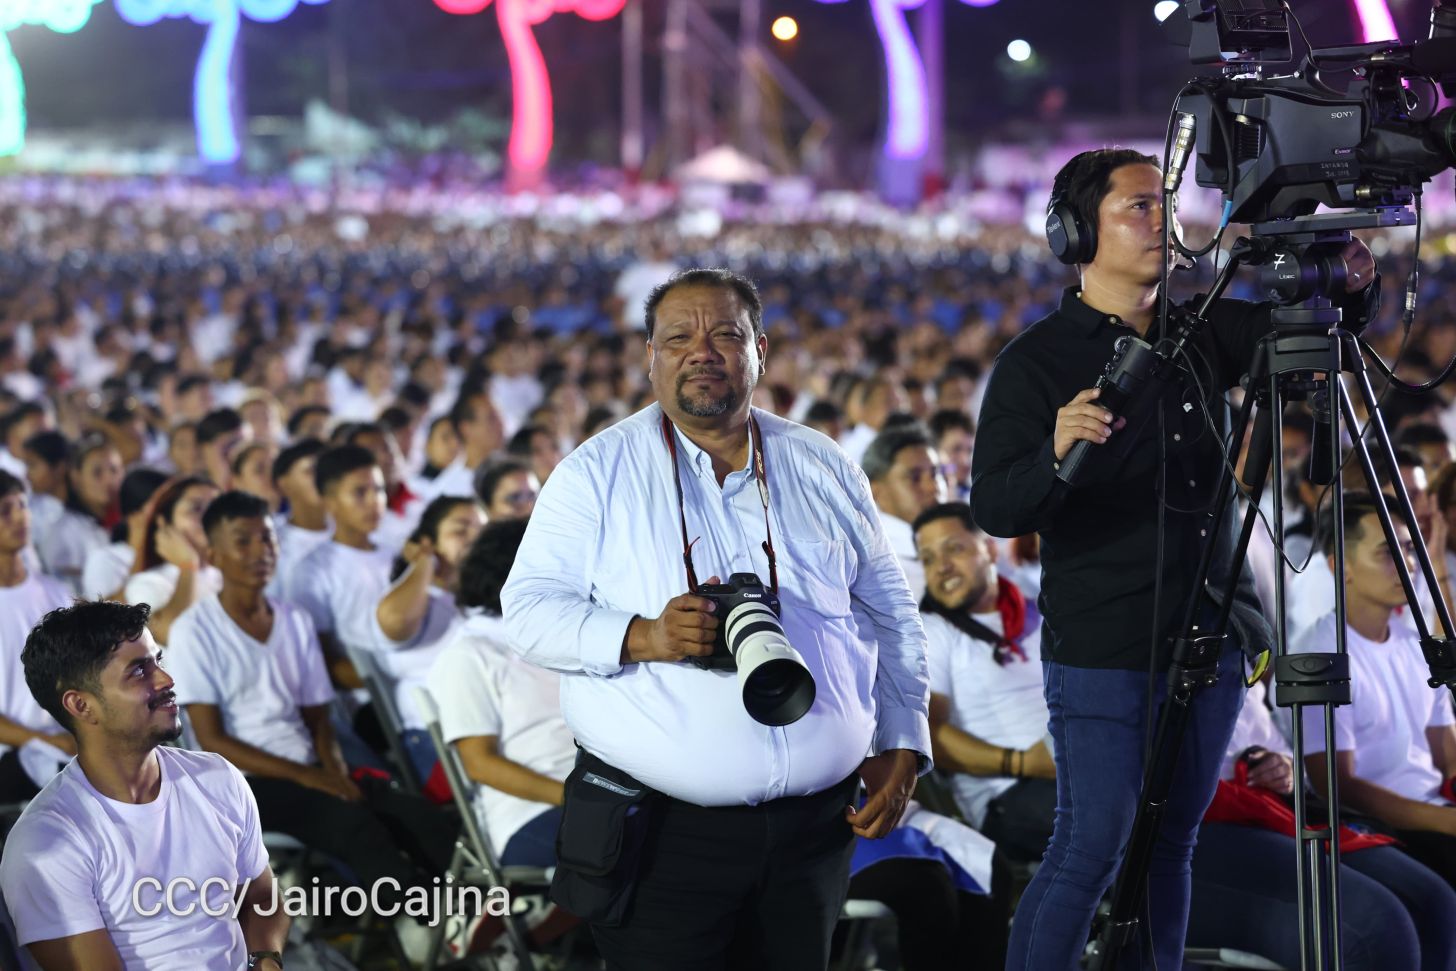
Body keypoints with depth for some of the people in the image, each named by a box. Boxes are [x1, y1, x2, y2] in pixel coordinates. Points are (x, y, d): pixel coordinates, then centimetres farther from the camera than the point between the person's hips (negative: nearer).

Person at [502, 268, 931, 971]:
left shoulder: (824, 470, 10)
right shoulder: (599, 472, 0)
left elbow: (890, 617, 17)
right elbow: (529, 607, -5)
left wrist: (901, 747, 7)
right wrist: (643, 637, -22)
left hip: (811, 828, 3)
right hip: (659, 827, -3)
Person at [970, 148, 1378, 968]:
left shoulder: (1201, 333, 9)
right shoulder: (1037, 362, -8)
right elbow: (995, 509, -16)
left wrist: (1350, 288, -16)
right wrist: (1057, 454, -37)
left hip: (1210, 646, 6)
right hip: (1102, 654, -6)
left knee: (1171, 847, 11)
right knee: (1091, 852, -7)